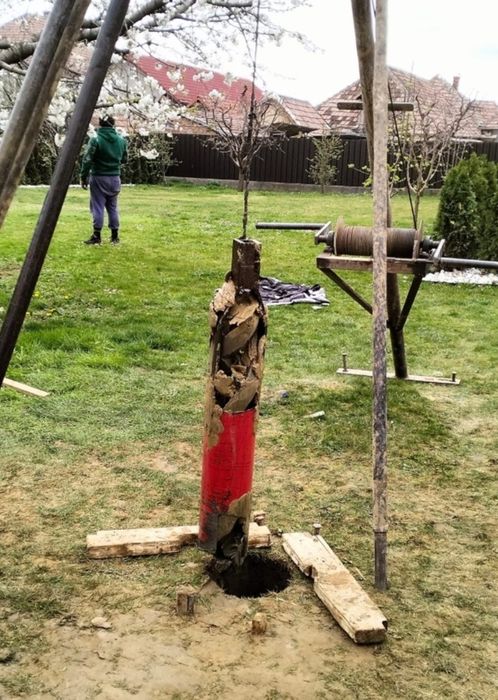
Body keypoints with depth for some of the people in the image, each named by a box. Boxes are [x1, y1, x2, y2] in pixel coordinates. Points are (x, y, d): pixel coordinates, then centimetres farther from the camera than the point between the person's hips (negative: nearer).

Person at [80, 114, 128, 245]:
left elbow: (87, 160, -13)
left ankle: (97, 236, 1)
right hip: (115, 178, 4)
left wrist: (83, 177, -5)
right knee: (113, 207, 13)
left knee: (98, 207, 1)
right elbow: (124, 159, 11)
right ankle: (115, 236, 16)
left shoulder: (96, 140, -13)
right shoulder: (121, 140, 1)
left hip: (99, 177, -4)